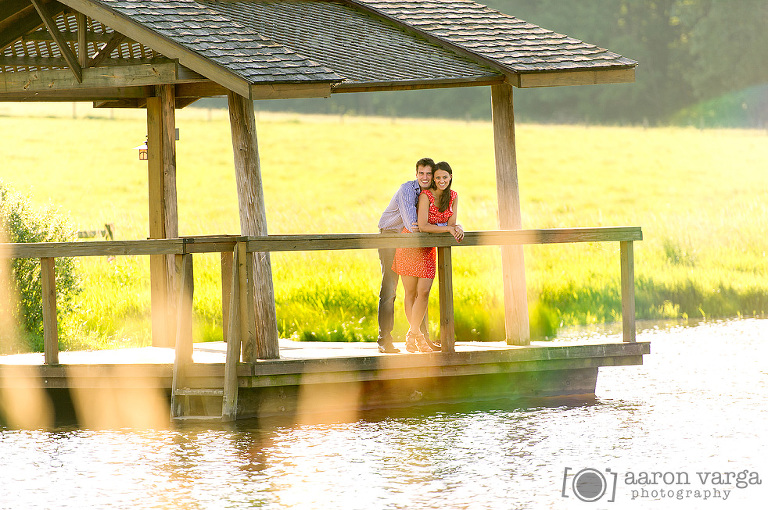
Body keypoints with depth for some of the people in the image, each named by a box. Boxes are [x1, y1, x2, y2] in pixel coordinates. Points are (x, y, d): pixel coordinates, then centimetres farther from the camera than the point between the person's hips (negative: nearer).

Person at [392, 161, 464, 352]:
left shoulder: (453, 197, -1)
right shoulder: (426, 196, -20)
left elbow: (452, 223, -1)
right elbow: (423, 226, -26)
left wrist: (458, 228, -24)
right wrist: (447, 228, -28)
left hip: (429, 248, 5)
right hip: (411, 244, -5)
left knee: (424, 292, -5)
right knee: (411, 292, 1)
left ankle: (412, 334, 5)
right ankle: (416, 335, 11)